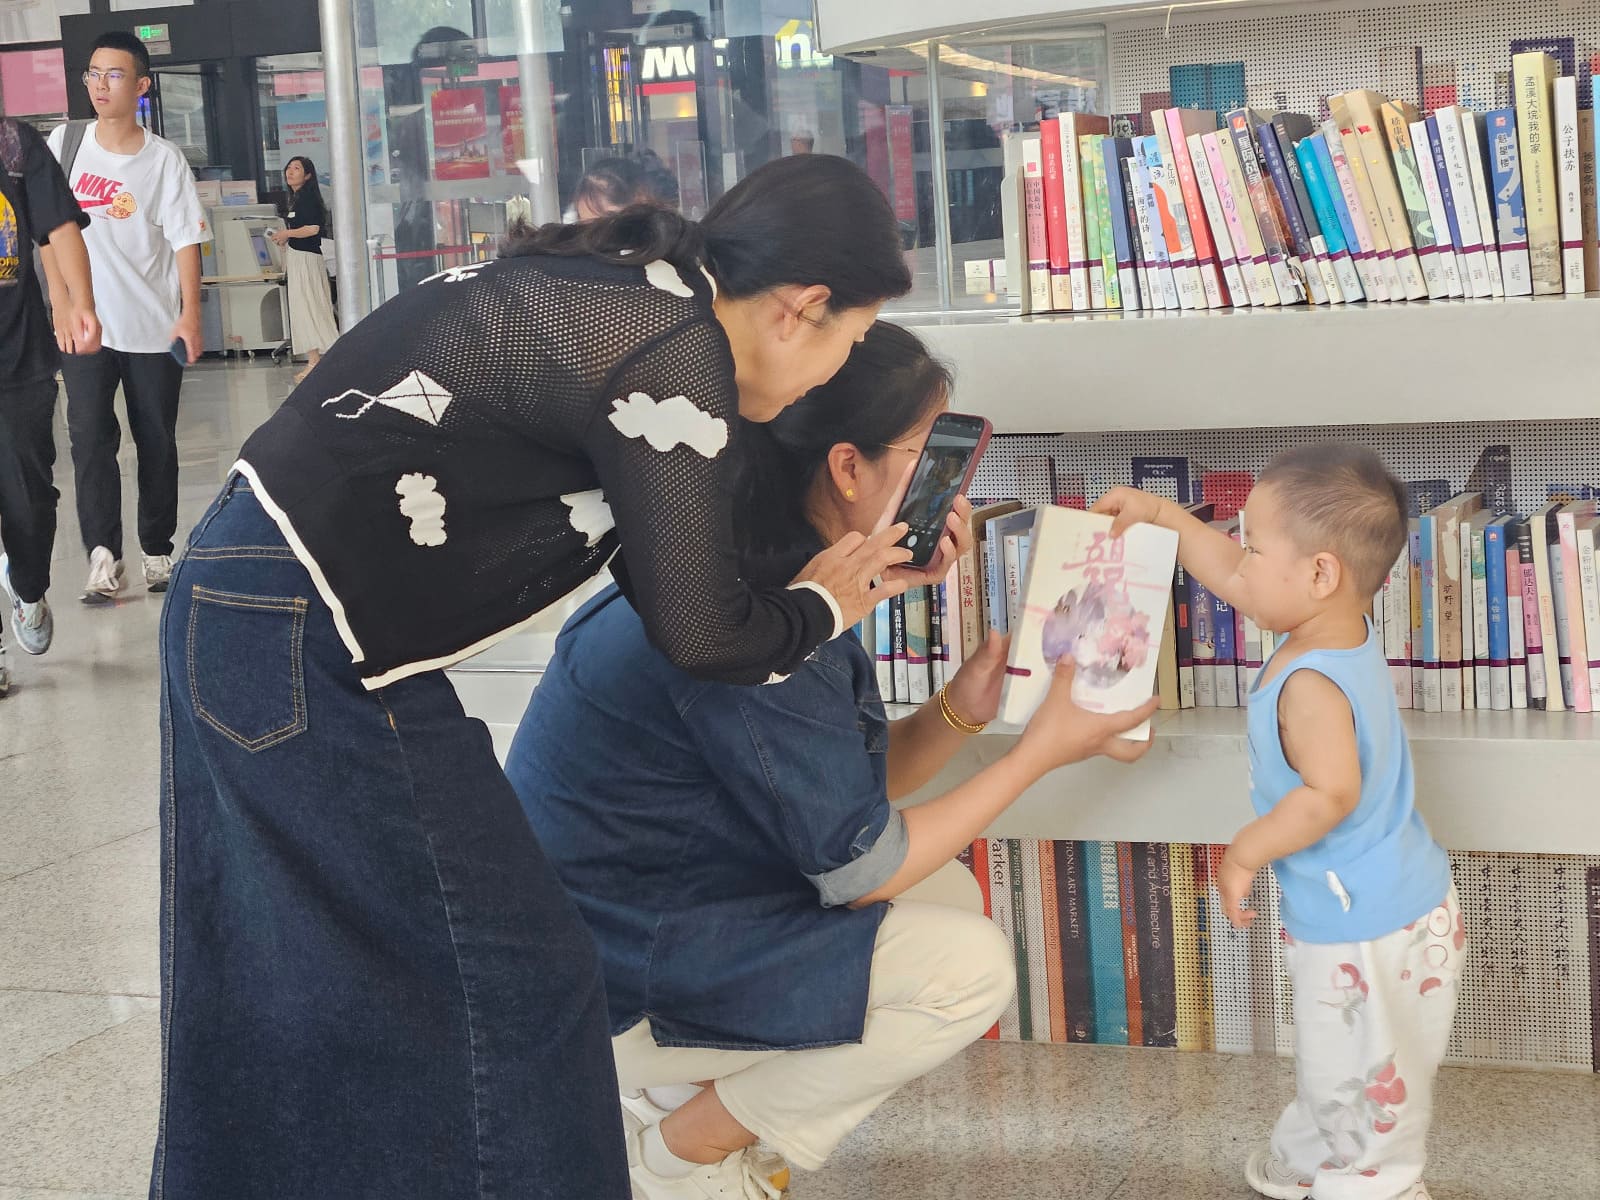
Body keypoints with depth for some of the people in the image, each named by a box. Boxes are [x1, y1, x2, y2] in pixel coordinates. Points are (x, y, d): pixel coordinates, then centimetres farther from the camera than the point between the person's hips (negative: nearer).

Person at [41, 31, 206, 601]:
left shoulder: (165, 159, -3)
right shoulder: (64, 143, 2)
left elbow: (185, 240, -7)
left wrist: (190, 316, -16)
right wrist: (62, 300, 2)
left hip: (154, 329, -1)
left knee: (157, 442, 7)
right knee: (90, 436, -10)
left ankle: (157, 552, 17)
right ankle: (102, 554, -13)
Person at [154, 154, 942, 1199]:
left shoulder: (618, 287, 10)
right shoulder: (674, 350, -17)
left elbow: (659, 558, 17)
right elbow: (701, 635, -11)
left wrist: (868, 554, 19)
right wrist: (822, 607, 8)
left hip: (249, 604, 10)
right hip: (308, 646, -10)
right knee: (505, 984, 0)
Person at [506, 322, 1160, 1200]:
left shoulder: (773, 572, 4)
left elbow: (846, 789, 7)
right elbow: (860, 868, -19)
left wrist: (957, 711, -9)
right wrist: (1043, 749, -12)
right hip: (610, 990, -10)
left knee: (945, 893, 13)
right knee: (968, 966, -15)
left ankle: (679, 1083, 11)